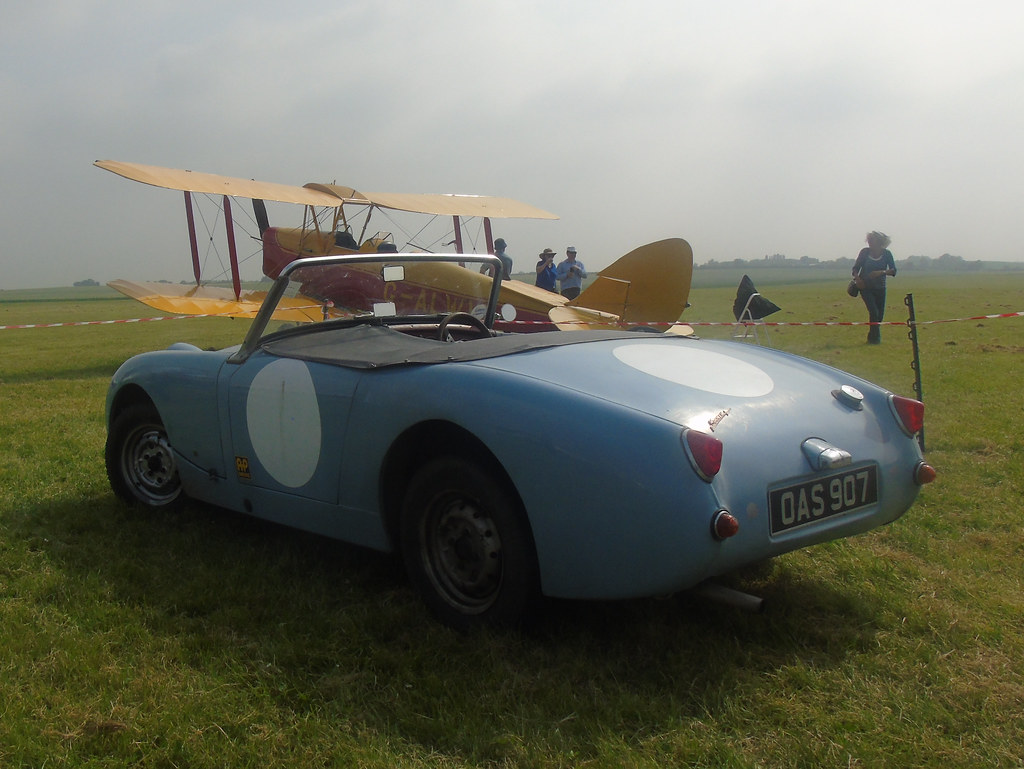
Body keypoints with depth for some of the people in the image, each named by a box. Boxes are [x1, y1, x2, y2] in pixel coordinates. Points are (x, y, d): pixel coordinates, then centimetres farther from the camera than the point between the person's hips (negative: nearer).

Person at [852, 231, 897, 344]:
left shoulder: (886, 254, -2)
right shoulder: (865, 252, -3)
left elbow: (893, 271, -6)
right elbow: (856, 268, 2)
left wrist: (881, 272, -24)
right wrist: (857, 278, -18)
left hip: (880, 288, 2)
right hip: (865, 287, -2)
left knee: (880, 314, 5)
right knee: (874, 312, -16)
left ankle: (872, 337, 26)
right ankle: (875, 338, -4)